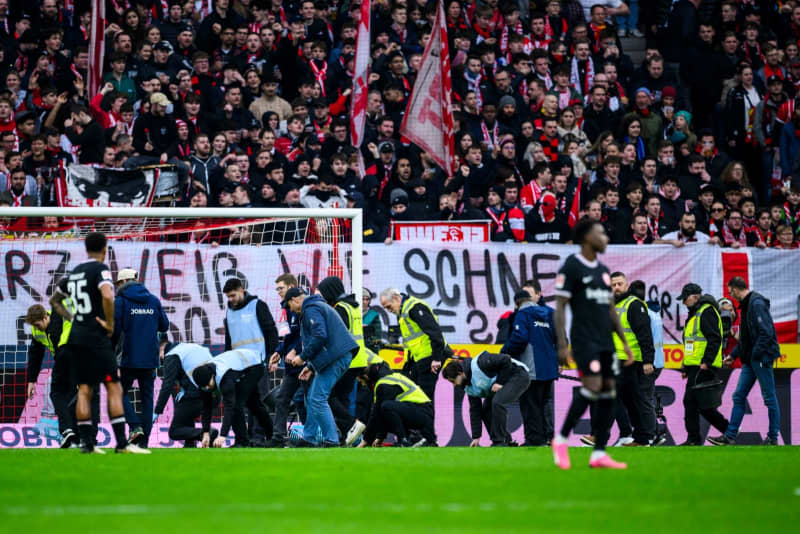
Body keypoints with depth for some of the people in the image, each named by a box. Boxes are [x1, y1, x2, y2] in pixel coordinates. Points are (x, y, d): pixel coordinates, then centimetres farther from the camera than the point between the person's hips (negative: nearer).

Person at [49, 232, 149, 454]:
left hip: (76, 336, 7)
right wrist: (110, 324, -14)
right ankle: (121, 442, -10)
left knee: (84, 390, 8)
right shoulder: (100, 269, -9)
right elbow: (107, 296, -26)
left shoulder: (74, 272, 14)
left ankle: (86, 442, 5)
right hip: (96, 337, -7)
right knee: (114, 388, -5)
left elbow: (55, 300, 27)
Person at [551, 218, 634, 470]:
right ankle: (561, 440, -4)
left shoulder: (603, 270, 18)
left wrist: (624, 342, 17)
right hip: (584, 340, -8)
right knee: (593, 386, -19)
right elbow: (559, 308, -8)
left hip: (605, 342, 8)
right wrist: (562, 345, -16)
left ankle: (599, 454, 5)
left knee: (609, 392, 2)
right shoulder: (571, 267, -5)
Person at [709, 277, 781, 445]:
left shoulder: (757, 304, -15)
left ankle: (772, 438, 5)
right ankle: (730, 436, 9)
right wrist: (734, 354, 21)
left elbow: (766, 332, -22)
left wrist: (756, 354, -19)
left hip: (762, 359, -10)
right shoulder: (747, 305, 17)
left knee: (769, 398, -1)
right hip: (750, 361, 10)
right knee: (739, 396, 8)